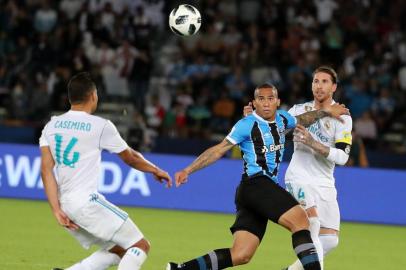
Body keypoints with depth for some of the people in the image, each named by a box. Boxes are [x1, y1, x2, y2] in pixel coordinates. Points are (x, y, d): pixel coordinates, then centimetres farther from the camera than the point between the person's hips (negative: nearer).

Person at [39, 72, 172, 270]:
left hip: (64, 203, 7)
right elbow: (130, 158, 9)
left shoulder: (51, 126, 10)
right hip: (86, 202, -7)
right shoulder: (100, 126, -5)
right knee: (140, 246, -1)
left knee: (117, 250, 18)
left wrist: (56, 210, -3)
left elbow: (46, 169, 0)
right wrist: (156, 170, 27)